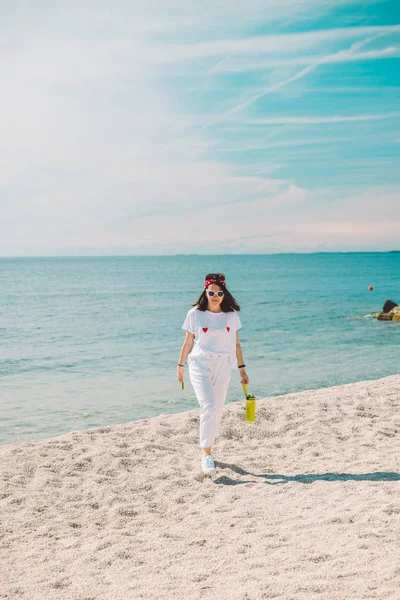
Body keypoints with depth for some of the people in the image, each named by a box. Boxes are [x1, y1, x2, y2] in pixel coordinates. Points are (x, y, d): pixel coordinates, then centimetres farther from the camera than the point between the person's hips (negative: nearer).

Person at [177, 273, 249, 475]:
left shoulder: (231, 315, 6)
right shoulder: (195, 314, 0)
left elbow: (236, 344, 11)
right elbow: (188, 342, 7)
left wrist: (242, 369, 10)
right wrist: (180, 365, 10)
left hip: (223, 367, 3)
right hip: (200, 364, -3)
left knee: (216, 411, 7)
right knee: (208, 407, -18)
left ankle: (206, 448, 24)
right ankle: (206, 454, -14)